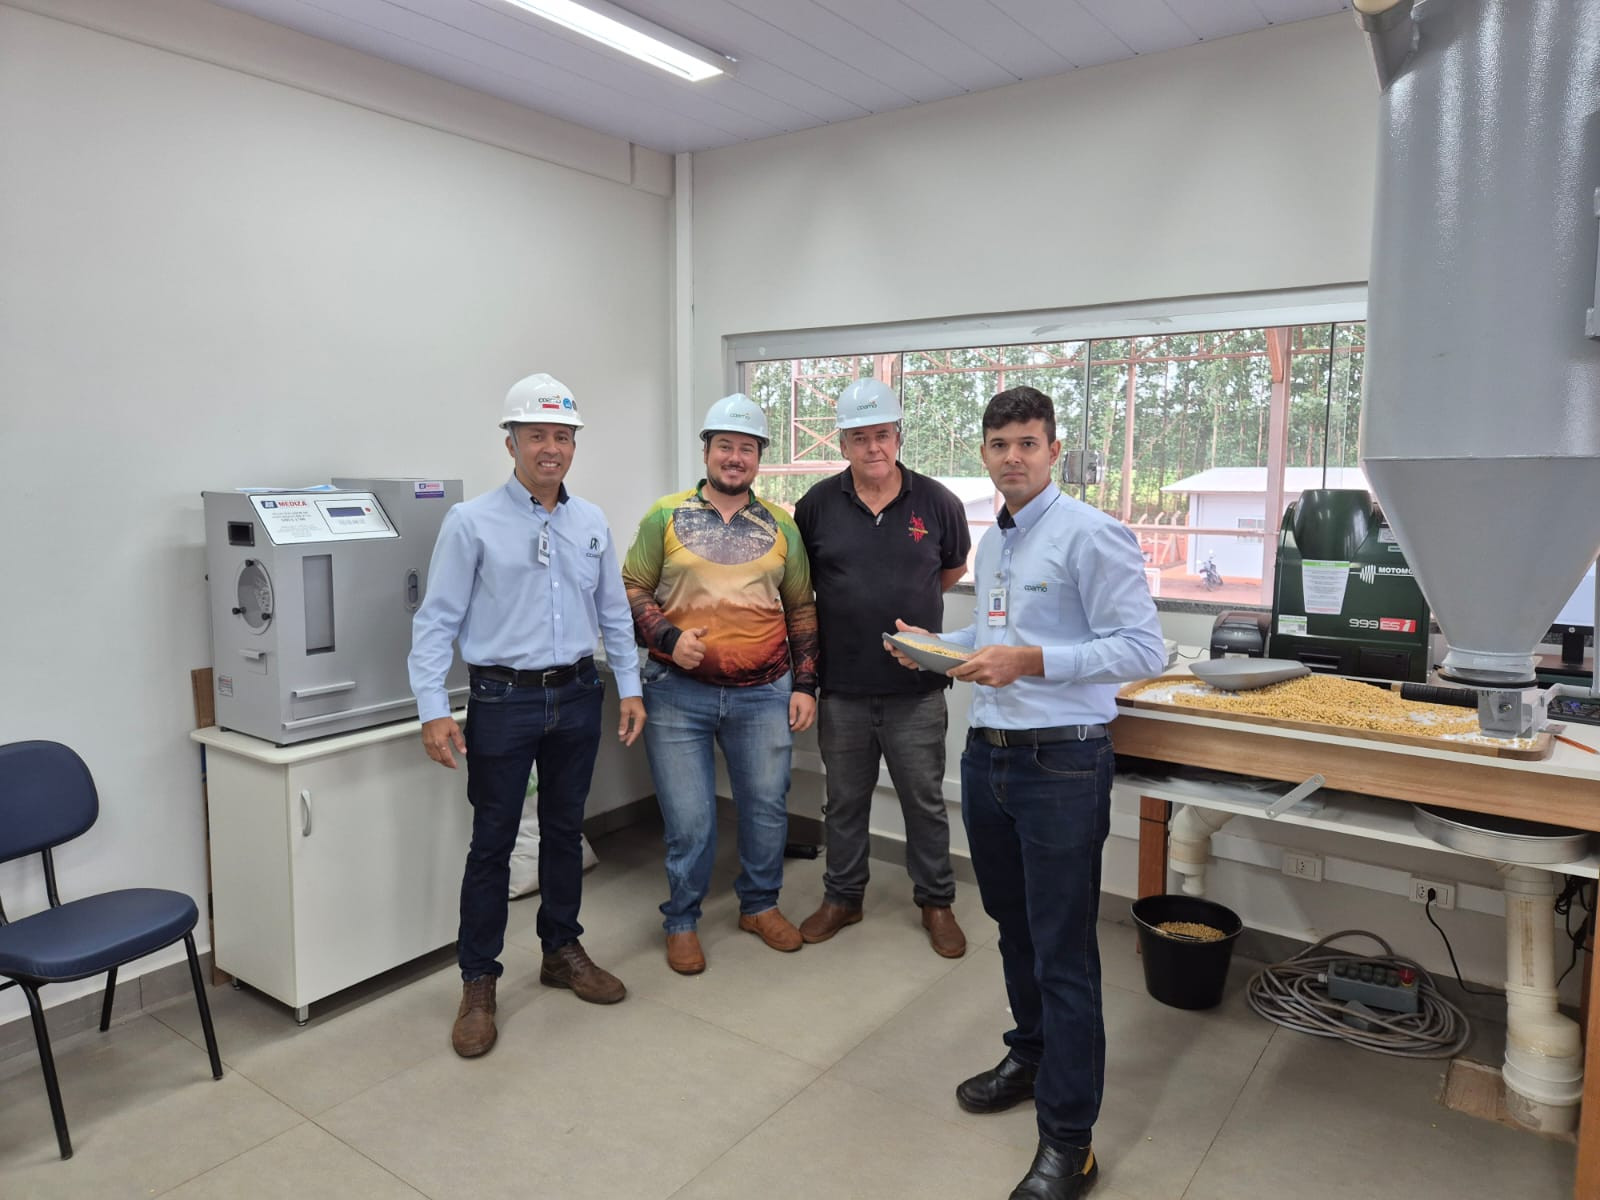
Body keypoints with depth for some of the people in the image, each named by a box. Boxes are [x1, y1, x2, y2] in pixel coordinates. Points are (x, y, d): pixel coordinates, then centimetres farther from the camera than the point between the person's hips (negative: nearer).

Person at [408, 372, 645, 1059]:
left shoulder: (591, 524, 7)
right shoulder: (472, 523, -7)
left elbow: (614, 614, 13)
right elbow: (437, 621, -8)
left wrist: (629, 688, 8)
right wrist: (433, 710, -14)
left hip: (577, 696, 4)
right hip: (504, 700, -4)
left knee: (565, 830, 16)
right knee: (492, 843, 3)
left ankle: (562, 952, 33)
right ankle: (479, 984, 18)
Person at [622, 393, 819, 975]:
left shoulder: (781, 526, 7)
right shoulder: (665, 516, 1)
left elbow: (801, 610, 11)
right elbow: (632, 588, 3)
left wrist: (805, 685, 6)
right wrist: (666, 638, -14)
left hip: (763, 694, 2)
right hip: (679, 693, -2)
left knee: (767, 806, 11)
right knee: (688, 820, 3)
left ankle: (760, 905, 34)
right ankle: (681, 921, 25)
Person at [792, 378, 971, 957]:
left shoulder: (937, 502, -4)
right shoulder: (818, 505, -3)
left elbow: (954, 568, 14)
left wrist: (908, 604, 9)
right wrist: (847, 608, 5)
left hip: (916, 688, -1)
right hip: (842, 686, 1)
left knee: (925, 799, 11)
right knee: (845, 800, 15)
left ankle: (936, 902, 29)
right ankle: (842, 897, 33)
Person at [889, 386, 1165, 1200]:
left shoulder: (1090, 535, -14)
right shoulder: (992, 543, 13)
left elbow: (1143, 647, -19)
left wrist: (1030, 661, -26)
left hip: (1060, 766, -8)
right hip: (988, 757, 8)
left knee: (1063, 954, 1)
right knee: (1014, 926, 22)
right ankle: (1032, 1056, 42)